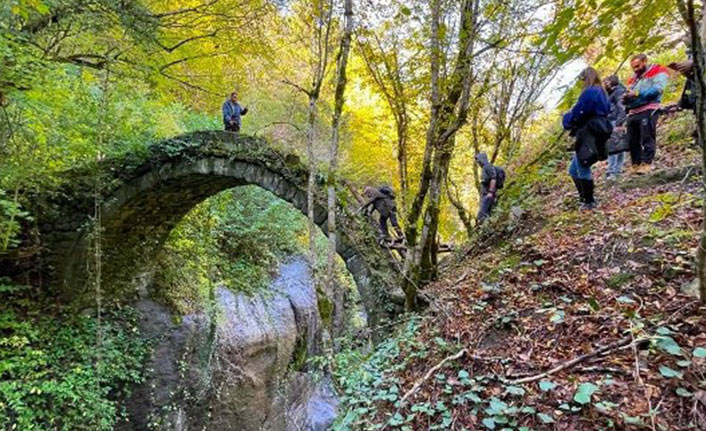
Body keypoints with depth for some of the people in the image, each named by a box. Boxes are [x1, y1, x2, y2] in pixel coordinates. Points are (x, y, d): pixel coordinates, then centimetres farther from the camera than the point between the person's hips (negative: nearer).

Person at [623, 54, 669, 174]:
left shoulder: (657, 72, 7)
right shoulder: (633, 79, 27)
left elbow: (658, 89, -10)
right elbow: (630, 94, 26)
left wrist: (637, 94, -15)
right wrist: (625, 98, 1)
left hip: (648, 111, -7)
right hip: (633, 113, 7)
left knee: (647, 139, -11)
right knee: (632, 141, 2)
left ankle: (646, 163, -13)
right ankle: (636, 164, 7)